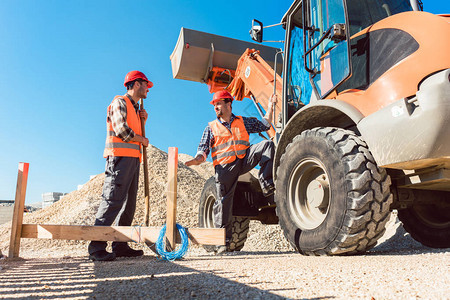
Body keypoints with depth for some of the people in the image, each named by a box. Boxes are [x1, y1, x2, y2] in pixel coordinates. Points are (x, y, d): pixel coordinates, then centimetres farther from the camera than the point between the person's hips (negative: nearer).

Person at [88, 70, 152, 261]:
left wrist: (142, 121, 11)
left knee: (128, 204, 6)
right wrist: (142, 140, -2)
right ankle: (96, 247, -12)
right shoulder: (120, 102, -1)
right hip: (120, 156, -9)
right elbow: (121, 130, -15)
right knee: (112, 200, -14)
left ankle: (120, 245, 10)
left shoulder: (135, 108, 27)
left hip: (133, 159, 9)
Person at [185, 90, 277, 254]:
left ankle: (266, 184, -17)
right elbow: (203, 148, 5)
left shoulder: (243, 122, 18)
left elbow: (264, 125, 23)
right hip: (225, 167, -2)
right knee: (223, 201, -7)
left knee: (267, 145, -16)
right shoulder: (211, 127, 12)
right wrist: (198, 159, -16)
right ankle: (223, 242, 3)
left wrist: (270, 106, 15)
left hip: (244, 160, 2)